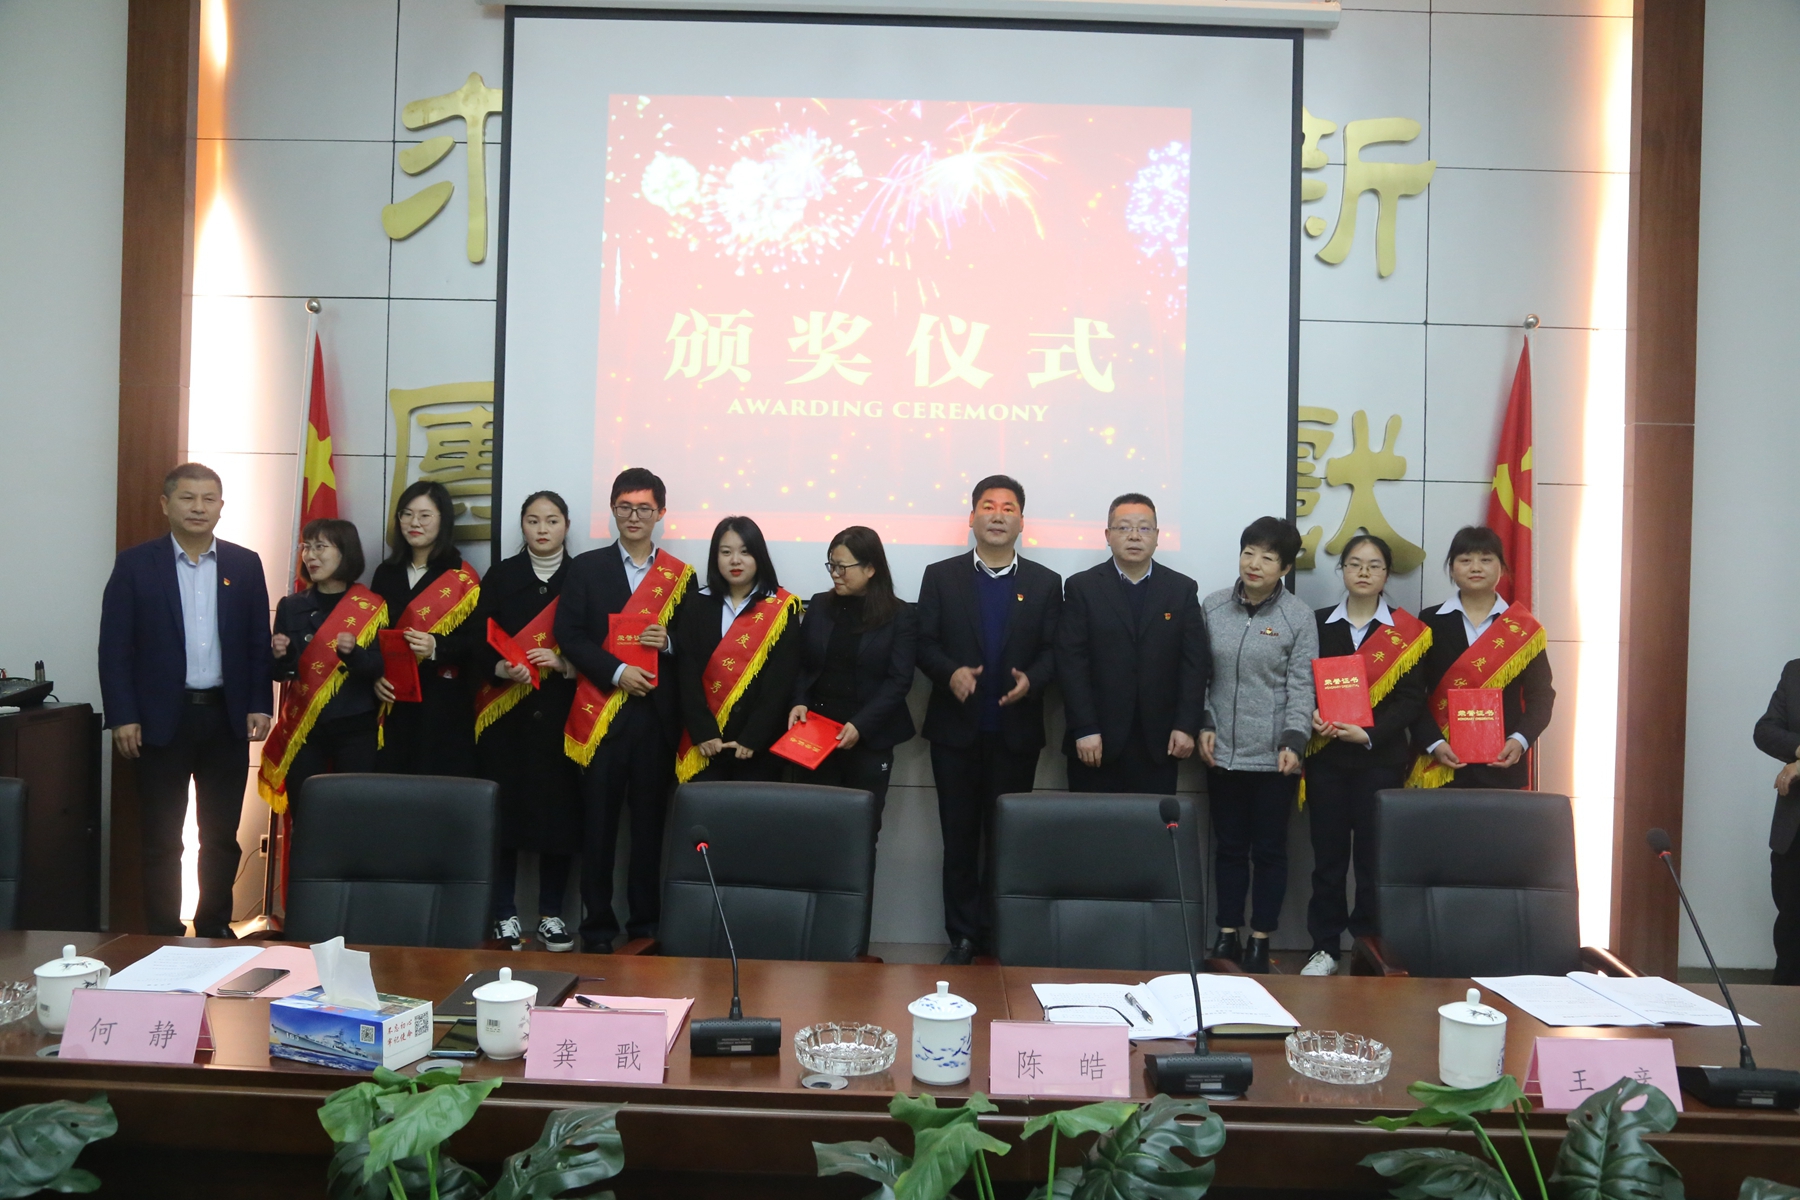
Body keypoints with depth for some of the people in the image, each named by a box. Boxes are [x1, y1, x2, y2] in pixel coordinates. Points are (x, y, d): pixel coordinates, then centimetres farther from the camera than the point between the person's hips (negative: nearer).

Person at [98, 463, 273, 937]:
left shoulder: (245, 564, 6)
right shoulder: (134, 564, -1)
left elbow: (259, 642, 7)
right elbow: (114, 647, -3)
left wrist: (260, 705, -1)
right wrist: (123, 717, -9)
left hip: (227, 718, 2)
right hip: (161, 719, -2)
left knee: (222, 836, 10)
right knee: (162, 840, 6)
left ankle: (215, 929, 23)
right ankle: (164, 937, 16)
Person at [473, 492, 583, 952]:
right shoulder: (500, 577, 9)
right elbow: (479, 644, 2)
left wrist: (564, 663, -15)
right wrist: (503, 668, -16)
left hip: (561, 712, 0)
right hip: (506, 713, 0)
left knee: (559, 807, 0)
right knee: (505, 809, -2)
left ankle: (551, 913, 13)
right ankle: (505, 914, 10)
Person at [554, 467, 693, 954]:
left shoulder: (681, 576, 10)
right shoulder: (586, 568, 8)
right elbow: (568, 634, -1)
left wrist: (669, 641, -12)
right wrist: (616, 672, -12)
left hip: (657, 714, 1)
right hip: (601, 712, 0)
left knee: (650, 820, 5)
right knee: (598, 821, 2)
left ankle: (645, 923, 16)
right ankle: (597, 928, 11)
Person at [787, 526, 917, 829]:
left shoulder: (901, 616, -3)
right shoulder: (819, 606, 8)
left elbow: (899, 680, -9)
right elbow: (802, 664, 12)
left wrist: (861, 725, -18)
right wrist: (799, 702, -7)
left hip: (869, 740, -2)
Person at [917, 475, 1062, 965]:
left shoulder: (1045, 583, 6)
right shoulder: (941, 576, 5)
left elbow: (1053, 650, 3)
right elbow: (924, 644, 1)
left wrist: (1031, 680, -16)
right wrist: (950, 672, -18)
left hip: (1016, 731, 0)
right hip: (956, 728, 0)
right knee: (959, 836, 6)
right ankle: (963, 935, 15)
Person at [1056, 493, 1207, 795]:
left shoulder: (1183, 589, 8)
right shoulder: (1081, 587, 2)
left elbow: (1196, 662, 4)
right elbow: (1071, 663, -4)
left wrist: (1187, 726, -5)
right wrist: (1084, 729, -11)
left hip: (1159, 743, 1)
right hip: (1097, 742, -1)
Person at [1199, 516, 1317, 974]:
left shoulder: (1298, 616, -4)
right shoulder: (1213, 607, 4)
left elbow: (1302, 685, -6)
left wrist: (1293, 742, -16)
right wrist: (1204, 724, -1)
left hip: (1274, 756, -3)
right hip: (1223, 751, 3)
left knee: (1269, 848, 7)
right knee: (1229, 846, 11)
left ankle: (1260, 943, 17)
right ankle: (1226, 936, 21)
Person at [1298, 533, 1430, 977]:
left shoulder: (1406, 630, 2)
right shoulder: (1319, 623, 8)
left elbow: (1412, 699, -3)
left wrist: (1370, 734, -15)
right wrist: (1313, 715, -13)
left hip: (1380, 759, -1)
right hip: (1326, 757, 2)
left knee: (1374, 857, 3)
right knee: (1328, 855, 5)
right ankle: (1324, 948, 15)